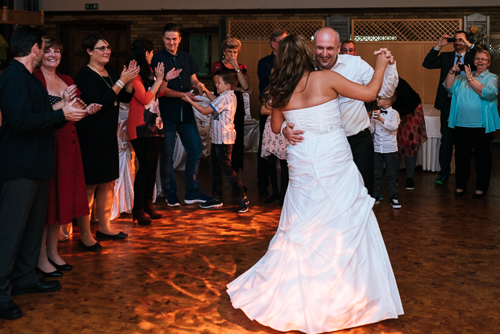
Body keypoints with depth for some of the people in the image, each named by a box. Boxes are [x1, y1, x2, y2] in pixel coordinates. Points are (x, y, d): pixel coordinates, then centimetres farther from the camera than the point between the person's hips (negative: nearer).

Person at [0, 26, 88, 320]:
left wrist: (66, 113, 8)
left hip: (35, 166, 11)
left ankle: (25, 278, 29)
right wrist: (61, 114, -18)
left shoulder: (28, 78, 17)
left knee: (34, 224, 17)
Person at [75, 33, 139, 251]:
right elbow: (100, 102, -24)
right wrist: (121, 81, -20)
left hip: (109, 135, 8)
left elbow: (126, 98, 13)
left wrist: (129, 81, -5)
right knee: (89, 186, -4)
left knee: (108, 182, 15)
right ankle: (85, 235, 3)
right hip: (90, 137, -8)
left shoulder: (110, 72, 11)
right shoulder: (85, 75, -13)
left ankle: (104, 227, 28)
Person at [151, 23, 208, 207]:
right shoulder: (157, 59, -5)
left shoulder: (186, 57, 11)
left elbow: (193, 78, 16)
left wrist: (198, 84, -8)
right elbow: (162, 89, -11)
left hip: (186, 112, 5)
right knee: (166, 154, 2)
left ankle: (192, 192, 17)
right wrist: (183, 95, -24)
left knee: (195, 149, 5)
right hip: (166, 114, -5)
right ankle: (170, 194, 15)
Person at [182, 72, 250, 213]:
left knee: (227, 171, -6)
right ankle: (216, 198, 24)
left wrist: (190, 101, -8)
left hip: (223, 139, -11)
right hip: (217, 138, 11)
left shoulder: (224, 98, -19)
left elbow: (205, 111, -17)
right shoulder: (230, 96, 11)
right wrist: (206, 91, 21)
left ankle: (243, 198, 1)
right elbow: (215, 101, 31)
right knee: (215, 169, 16)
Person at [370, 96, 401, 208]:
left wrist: (381, 119, -33)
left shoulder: (394, 113, -5)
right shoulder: (375, 113, 8)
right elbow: (371, 130, 6)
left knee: (391, 174, 3)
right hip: (377, 148, 4)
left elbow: (394, 127, -23)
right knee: (376, 174, 7)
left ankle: (393, 197, 12)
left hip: (390, 148, -4)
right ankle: (376, 196, 18)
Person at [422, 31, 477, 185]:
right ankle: (444, 172, 11)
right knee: (446, 139, 4)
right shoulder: (445, 57, 10)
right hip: (448, 102, 1)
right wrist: (438, 46, -8)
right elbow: (427, 64, -2)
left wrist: (469, 45, -18)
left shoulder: (472, 56, 5)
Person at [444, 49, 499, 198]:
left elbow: (488, 93, -16)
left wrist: (471, 78, -18)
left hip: (481, 125, -3)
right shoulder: (462, 75, 14)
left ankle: (481, 187, 15)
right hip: (461, 123, 3)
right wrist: (452, 72, -10)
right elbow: (449, 87, 3)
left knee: (482, 156, 4)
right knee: (461, 155, 8)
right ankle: (460, 185, 19)